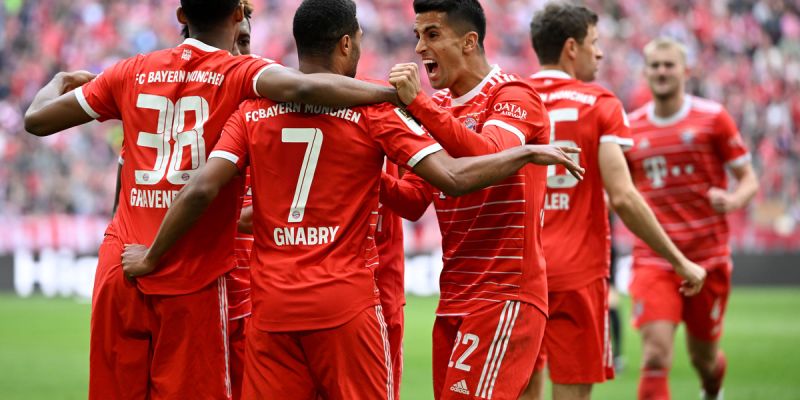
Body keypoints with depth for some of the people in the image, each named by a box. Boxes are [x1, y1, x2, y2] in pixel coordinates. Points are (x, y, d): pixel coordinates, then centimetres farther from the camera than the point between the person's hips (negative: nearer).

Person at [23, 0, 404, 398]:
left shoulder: (132, 73, 9)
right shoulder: (242, 74, -3)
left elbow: (37, 119, 16)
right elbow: (303, 88, -24)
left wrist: (60, 81, 37)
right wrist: (395, 94, -20)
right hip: (194, 278, -3)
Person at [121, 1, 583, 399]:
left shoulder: (253, 112, 5)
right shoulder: (373, 110, -3)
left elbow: (202, 190, -5)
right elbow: (453, 178, -9)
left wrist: (151, 258, 7)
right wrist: (530, 152, 4)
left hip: (272, 305, 3)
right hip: (346, 305, -3)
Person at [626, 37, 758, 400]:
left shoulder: (713, 118, -1)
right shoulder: (630, 127, 6)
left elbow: (749, 179, 1)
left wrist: (732, 200, -21)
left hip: (707, 257, 0)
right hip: (653, 258, 0)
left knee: (703, 357, 14)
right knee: (656, 357, -17)